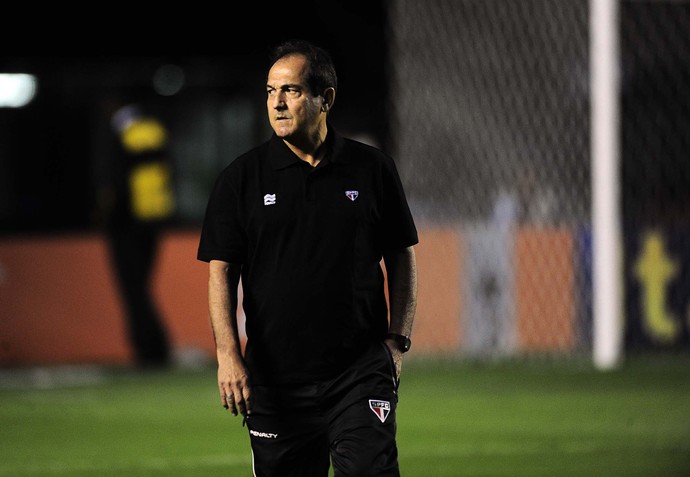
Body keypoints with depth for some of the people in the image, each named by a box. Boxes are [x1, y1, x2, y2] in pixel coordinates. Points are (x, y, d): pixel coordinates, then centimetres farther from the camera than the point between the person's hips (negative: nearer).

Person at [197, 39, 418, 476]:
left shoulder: (372, 169, 4)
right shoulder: (241, 178, 2)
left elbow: (402, 258, 12)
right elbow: (221, 272, 0)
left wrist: (398, 341, 3)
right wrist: (228, 355, -11)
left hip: (360, 374, -1)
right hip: (275, 382, 1)